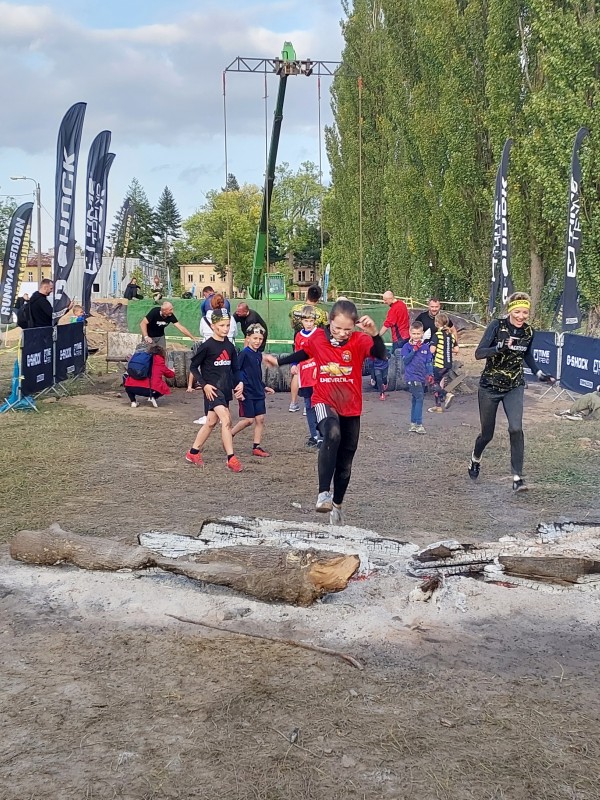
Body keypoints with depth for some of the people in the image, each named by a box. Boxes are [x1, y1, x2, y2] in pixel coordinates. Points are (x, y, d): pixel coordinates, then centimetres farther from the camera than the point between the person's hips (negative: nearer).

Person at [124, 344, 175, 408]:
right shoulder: (160, 361, 11)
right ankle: (152, 397, -1)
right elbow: (170, 374, 25)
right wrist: (172, 372, 50)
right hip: (149, 389, -2)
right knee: (163, 389, 26)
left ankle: (133, 401, 13)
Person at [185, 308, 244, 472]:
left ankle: (193, 452, 29)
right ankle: (231, 459, -18)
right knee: (226, 420, -18)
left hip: (225, 390, 7)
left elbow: (235, 369, 15)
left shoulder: (229, 347, 7)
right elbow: (194, 366, -4)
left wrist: (239, 383, -3)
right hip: (212, 389, -7)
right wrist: (204, 385, -13)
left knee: (211, 422, 14)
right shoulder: (207, 346, -10)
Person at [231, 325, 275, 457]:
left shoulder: (259, 355, 12)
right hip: (246, 393, -7)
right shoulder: (244, 353, -11)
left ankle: (257, 447, 8)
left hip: (258, 393, 7)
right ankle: (229, 436, 16)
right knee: (249, 420, -4)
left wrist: (265, 387, 19)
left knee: (260, 419, 3)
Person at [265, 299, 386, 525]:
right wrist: (279, 361, 25)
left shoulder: (359, 340, -12)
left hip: (351, 408, 1)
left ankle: (336, 505, 35)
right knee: (332, 435, -35)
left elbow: (380, 354, -32)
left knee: (345, 462, 13)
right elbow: (303, 354, 16)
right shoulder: (318, 339, -6)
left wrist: (374, 334, -50)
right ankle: (323, 493, -36)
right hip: (324, 403, -1)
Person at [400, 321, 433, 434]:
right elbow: (405, 360, -11)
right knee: (419, 398, -15)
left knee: (416, 400, 13)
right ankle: (419, 424, -15)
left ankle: (413, 424, 22)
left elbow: (429, 362, 10)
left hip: (422, 377, 5)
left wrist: (430, 374, 2)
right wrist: (414, 350, -16)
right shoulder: (407, 346, -3)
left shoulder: (425, 347, 8)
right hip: (412, 377, -5)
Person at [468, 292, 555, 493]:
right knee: (487, 433, 10)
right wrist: (500, 348, -39)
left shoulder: (528, 332, -3)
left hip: (514, 388, 2)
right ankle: (475, 458, 43)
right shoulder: (497, 326, -15)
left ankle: (517, 477, -12)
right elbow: (479, 353, -23)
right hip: (490, 386, -2)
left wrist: (539, 374, 4)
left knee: (516, 429, -18)